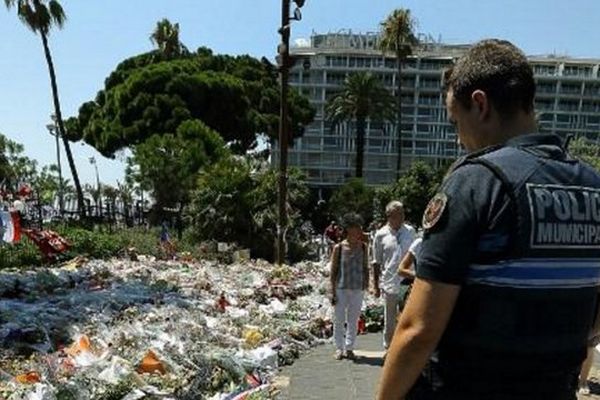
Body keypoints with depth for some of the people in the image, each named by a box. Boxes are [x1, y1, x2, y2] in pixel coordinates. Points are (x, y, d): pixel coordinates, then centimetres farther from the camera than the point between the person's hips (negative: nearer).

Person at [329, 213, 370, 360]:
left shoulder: (363, 247, 3)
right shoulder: (339, 248, -6)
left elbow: (365, 267, 10)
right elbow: (333, 271, -3)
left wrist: (366, 282, -2)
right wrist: (333, 292, -6)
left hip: (358, 289, 3)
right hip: (341, 289, -2)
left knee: (353, 319, 10)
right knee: (339, 319, 5)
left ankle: (349, 347, 22)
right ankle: (339, 347, 19)